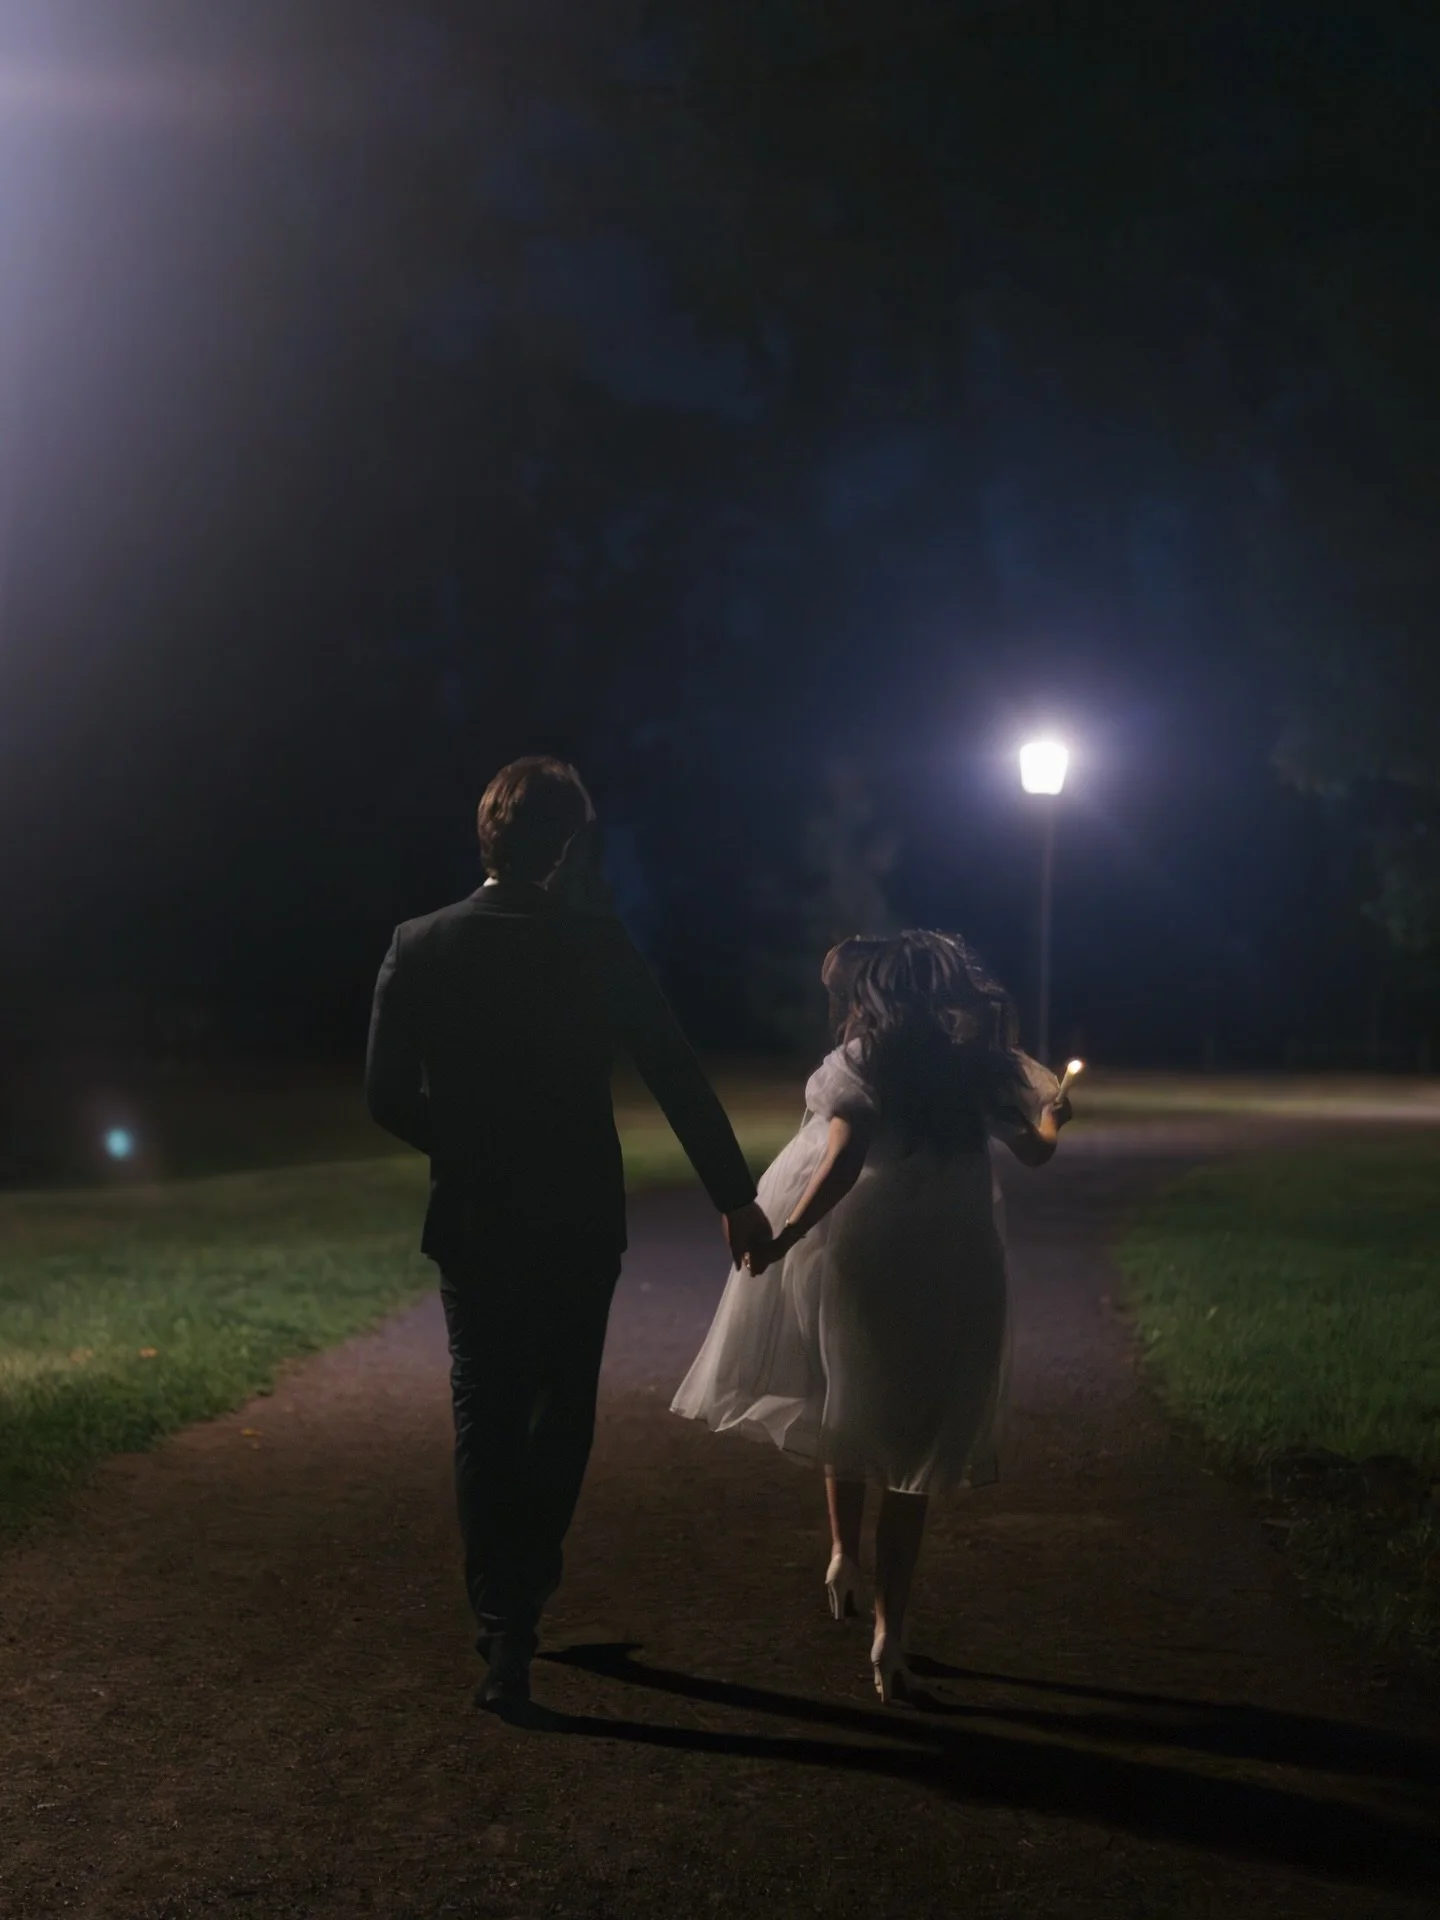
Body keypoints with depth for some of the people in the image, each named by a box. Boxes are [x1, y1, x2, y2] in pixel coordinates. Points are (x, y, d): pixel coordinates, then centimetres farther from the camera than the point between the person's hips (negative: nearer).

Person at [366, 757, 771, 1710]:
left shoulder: (419, 947, -6)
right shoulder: (597, 944, -10)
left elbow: (388, 1095, -4)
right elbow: (678, 1076, -11)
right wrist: (737, 1196, -4)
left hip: (473, 1226, 1)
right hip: (579, 1225, -1)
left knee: (487, 1422, 9)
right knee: (563, 1409, 19)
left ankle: (505, 1632, 7)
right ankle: (525, 1595, 27)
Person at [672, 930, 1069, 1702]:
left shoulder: (861, 1060, -4)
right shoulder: (978, 1061, 7)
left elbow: (845, 1161, -19)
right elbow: (1034, 1149, 17)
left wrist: (782, 1237, -19)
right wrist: (1051, 1115, 38)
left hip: (856, 1258, -2)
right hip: (947, 1275, 2)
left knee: (849, 1408, 27)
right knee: (912, 1447, 7)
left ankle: (844, 1555, 23)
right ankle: (889, 1632, 3)